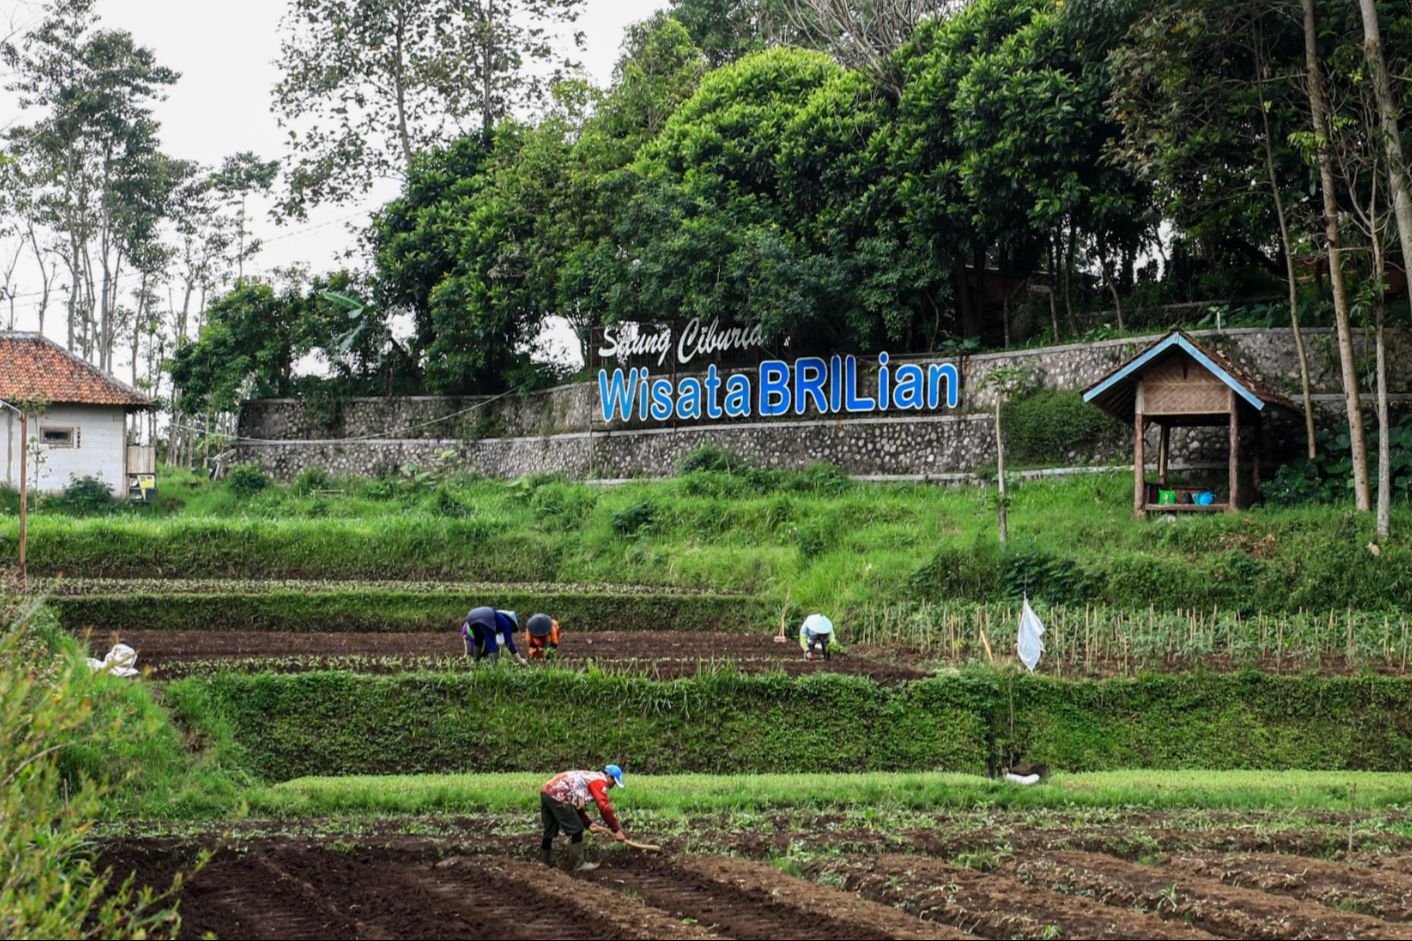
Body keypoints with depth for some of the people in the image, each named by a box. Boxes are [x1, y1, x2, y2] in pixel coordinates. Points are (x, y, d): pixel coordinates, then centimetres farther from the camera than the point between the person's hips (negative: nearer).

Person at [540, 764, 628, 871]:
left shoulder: (589, 777, 27)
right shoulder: (600, 780, -1)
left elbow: (577, 806, 27)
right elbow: (605, 808, -10)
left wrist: (588, 824, 16)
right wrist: (616, 830, -4)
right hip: (557, 795, -10)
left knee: (550, 831, 20)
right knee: (576, 830, 0)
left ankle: (546, 862, 30)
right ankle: (578, 865, 5)